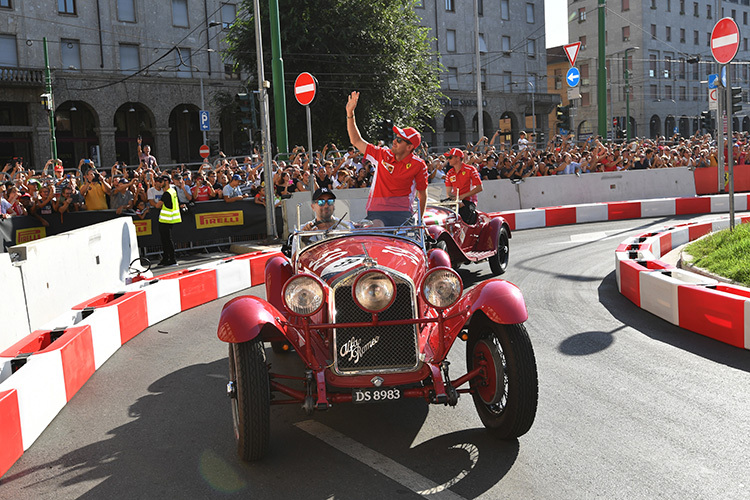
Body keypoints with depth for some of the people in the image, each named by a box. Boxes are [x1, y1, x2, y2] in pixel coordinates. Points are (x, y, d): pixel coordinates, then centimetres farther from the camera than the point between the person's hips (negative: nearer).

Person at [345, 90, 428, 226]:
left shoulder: (419, 165, 2)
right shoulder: (383, 155, 8)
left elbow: (422, 194, 9)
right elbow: (357, 141, 13)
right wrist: (350, 113, 6)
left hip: (402, 213, -1)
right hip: (376, 212, 1)